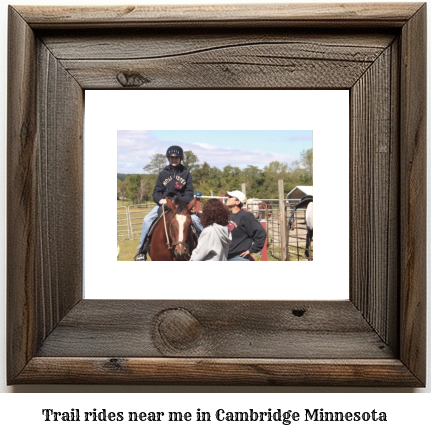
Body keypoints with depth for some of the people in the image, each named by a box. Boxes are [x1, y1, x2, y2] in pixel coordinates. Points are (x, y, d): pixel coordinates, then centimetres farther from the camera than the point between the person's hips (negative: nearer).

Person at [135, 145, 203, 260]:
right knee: (147, 220, -21)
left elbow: (189, 194, 2)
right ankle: (142, 250, -10)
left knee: (196, 220, -24)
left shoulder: (186, 174, 6)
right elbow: (156, 193, 7)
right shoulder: (163, 173, 7)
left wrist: (181, 201, -18)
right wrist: (160, 199, -15)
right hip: (163, 204, 1)